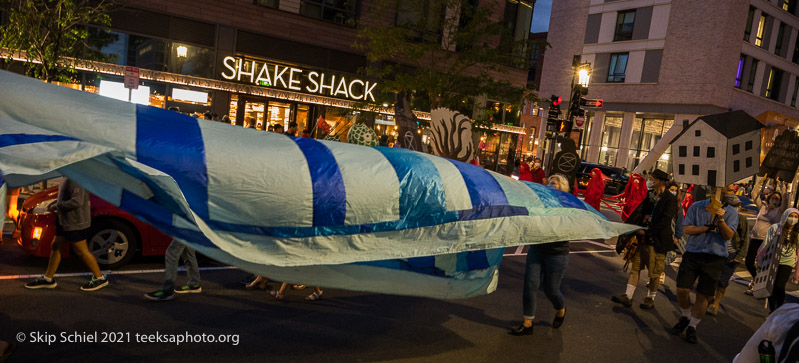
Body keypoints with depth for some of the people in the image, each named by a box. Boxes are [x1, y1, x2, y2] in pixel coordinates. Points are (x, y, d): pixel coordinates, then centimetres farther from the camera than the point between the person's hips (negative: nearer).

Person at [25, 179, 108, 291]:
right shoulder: (66, 179, 9)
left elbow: (77, 201, -29)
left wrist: (56, 206, -18)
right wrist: (54, 204, 5)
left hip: (75, 223, -10)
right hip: (64, 221, 10)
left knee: (81, 251, -2)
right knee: (56, 247, 17)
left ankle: (99, 278, 10)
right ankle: (47, 279, 30)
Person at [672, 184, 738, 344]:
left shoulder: (731, 212, 3)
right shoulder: (697, 207, 3)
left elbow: (728, 236, -7)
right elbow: (687, 229, -4)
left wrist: (720, 219, -21)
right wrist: (708, 227, -13)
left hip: (714, 259, 0)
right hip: (692, 254, 1)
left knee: (703, 296, 1)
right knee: (682, 289, -4)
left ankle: (692, 327, 19)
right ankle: (685, 317, 24)